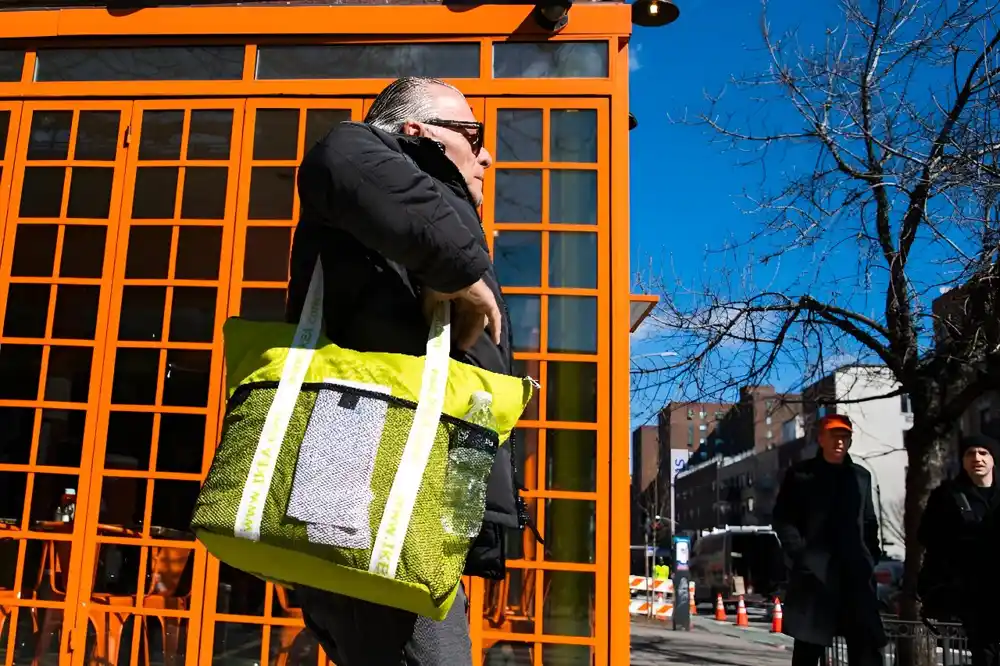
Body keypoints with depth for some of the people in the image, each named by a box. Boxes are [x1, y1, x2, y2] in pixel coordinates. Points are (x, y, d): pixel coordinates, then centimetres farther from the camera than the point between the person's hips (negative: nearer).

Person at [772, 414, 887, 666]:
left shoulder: (861, 476, 16)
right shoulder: (800, 474, 4)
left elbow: (869, 522, 18)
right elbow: (782, 519, 0)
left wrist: (872, 557, 6)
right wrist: (799, 554, -11)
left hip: (855, 570, 3)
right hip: (814, 570, -3)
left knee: (867, 642, -1)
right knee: (808, 643, 4)